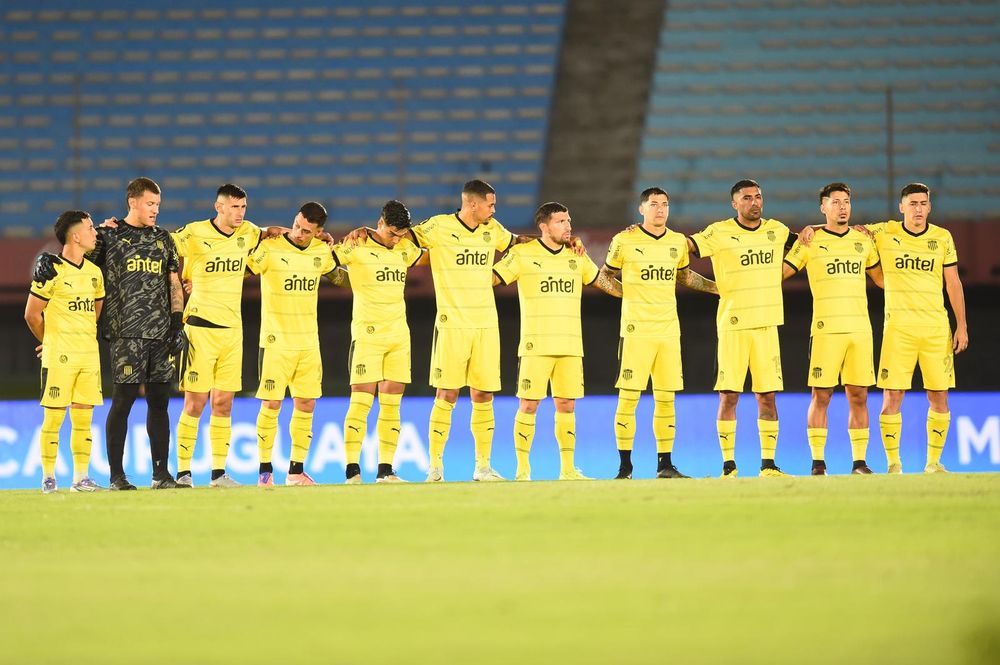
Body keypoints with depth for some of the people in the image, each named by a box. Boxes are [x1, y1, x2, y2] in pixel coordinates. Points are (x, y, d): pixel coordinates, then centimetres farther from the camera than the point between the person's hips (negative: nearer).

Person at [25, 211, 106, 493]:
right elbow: (32, 314, -4)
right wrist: (52, 343, 7)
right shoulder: (52, 271, -8)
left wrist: (85, 339, 13)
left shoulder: (94, 272, 12)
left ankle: (81, 478, 9)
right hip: (59, 357, -6)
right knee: (53, 417, -3)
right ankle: (48, 478, 3)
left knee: (83, 418, 5)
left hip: (89, 354, 6)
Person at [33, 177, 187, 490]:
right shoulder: (109, 236, 4)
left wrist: (177, 325, 8)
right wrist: (48, 262, -15)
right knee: (123, 399, -7)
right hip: (126, 332, -4)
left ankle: (161, 473, 7)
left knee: (159, 400, 4)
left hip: (161, 332, 4)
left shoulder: (163, 239, 16)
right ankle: (117, 475, -3)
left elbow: (174, 284, 17)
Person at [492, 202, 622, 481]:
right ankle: (523, 469, 4)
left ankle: (568, 468, 11)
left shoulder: (576, 258, 12)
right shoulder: (523, 255, -2)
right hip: (535, 345, -4)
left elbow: (606, 283, 22)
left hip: (570, 346, 4)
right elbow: (488, 279, -2)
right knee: (528, 405, -3)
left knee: (566, 405, 5)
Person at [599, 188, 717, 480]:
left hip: (668, 329, 4)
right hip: (635, 329, -4)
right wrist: (624, 292, -4)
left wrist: (717, 287, 20)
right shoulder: (625, 241, -2)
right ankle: (624, 465, 0)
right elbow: (605, 274, 11)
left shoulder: (678, 242, 11)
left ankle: (665, 464, 10)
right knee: (628, 397, -6)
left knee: (666, 398, 4)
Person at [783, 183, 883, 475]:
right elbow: (779, 273, 5)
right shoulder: (810, 241, 2)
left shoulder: (863, 240, 13)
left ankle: (859, 462, 6)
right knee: (821, 396, -4)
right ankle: (818, 462, 0)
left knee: (858, 396, 2)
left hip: (860, 328, 3)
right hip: (826, 329, -3)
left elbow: (881, 278, 26)